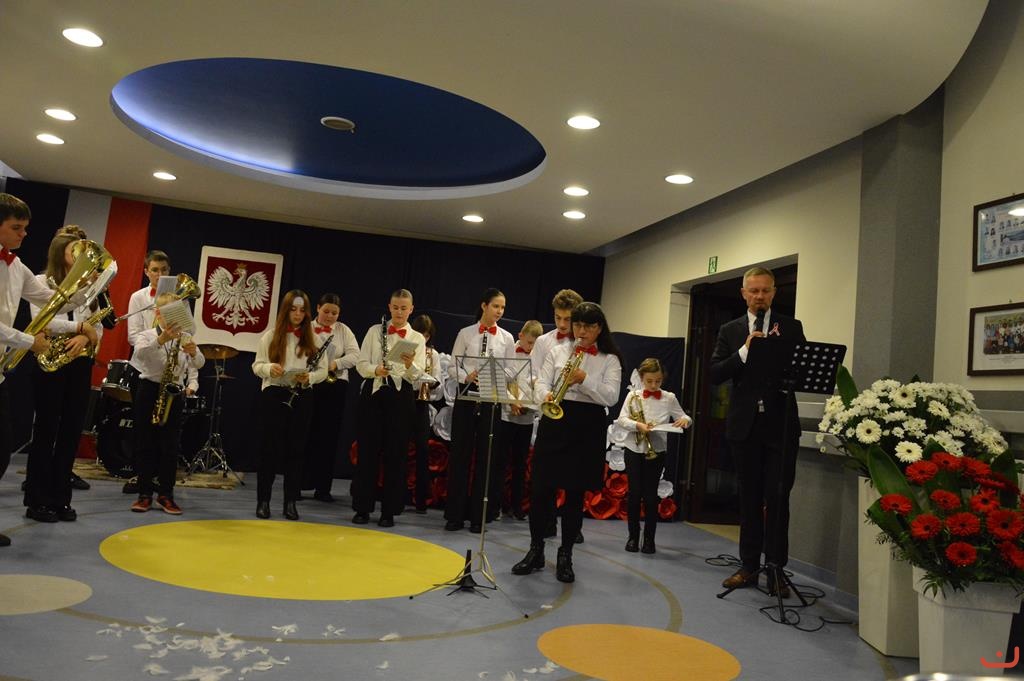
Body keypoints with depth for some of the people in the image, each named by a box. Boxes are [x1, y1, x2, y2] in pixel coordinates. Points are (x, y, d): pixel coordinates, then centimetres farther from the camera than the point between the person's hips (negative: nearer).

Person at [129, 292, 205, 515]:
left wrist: (194, 353, -29)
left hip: (173, 394, 2)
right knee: (145, 444, 4)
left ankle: (166, 494, 10)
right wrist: (161, 340, -42)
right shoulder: (147, 335, -1)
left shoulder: (184, 338, 6)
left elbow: (199, 364, -5)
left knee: (171, 446, 2)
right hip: (149, 390, -1)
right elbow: (140, 353, -24)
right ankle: (145, 494, 12)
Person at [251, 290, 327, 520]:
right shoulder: (270, 336, 3)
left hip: (301, 397, 1)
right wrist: (269, 368, -19)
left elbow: (323, 370, 4)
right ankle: (263, 500, 13)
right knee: (271, 447, 1)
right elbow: (256, 366, 2)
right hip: (274, 395, -1)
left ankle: (290, 502, 13)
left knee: (296, 449, 4)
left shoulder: (313, 338, 5)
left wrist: (309, 377, -16)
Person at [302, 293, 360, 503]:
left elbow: (354, 355, 0)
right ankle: (300, 483, 10)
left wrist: (335, 363, -17)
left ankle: (323, 488, 10)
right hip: (308, 385, -1)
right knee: (307, 434, 0)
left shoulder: (343, 330, 10)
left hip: (335, 386, 1)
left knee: (329, 437, 3)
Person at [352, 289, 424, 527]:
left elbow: (417, 374, -7)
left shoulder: (417, 338, 6)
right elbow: (361, 364, 2)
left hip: (401, 396, 0)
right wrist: (376, 370, -19)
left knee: (395, 454, 2)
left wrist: (410, 364, -29)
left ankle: (389, 511, 12)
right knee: (367, 451, 2)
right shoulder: (375, 331, 8)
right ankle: (362, 507, 12)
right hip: (373, 393, 0)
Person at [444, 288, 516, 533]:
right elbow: (453, 366, 2)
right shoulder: (465, 333, 3)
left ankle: (479, 515, 15)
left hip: (492, 399, 1)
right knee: (460, 453, 3)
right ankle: (455, 513, 13)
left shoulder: (507, 338, 6)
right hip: (466, 396, -1)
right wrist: (466, 377, -17)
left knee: (486, 456, 4)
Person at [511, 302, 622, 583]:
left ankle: (565, 556, 18)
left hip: (588, 427, -1)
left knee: (575, 492, 4)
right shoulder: (558, 352, 10)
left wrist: (584, 379, -21)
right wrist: (548, 396, -19)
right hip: (555, 420, 2)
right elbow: (541, 383, 3)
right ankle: (536, 551, 17)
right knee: (541, 487, 1)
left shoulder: (609, 360, 4)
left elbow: (611, 397, -7)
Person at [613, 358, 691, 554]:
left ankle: (649, 538, 14)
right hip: (634, 449, 0)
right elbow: (621, 420, -5)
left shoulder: (669, 398, 3)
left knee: (651, 494, 2)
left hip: (657, 451, 0)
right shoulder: (633, 395, 1)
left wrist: (685, 420, -15)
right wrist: (638, 425, -22)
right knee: (634, 493, 3)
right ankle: (633, 536, 16)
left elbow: (683, 417, 8)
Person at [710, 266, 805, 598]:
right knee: (749, 498, 11)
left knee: (778, 499, 0)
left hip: (781, 426, -2)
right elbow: (715, 374, -2)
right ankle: (749, 566, 21)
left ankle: (776, 570, 10)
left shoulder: (791, 327, 6)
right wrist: (745, 350, -15)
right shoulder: (730, 330, 8)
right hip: (745, 425, 2)